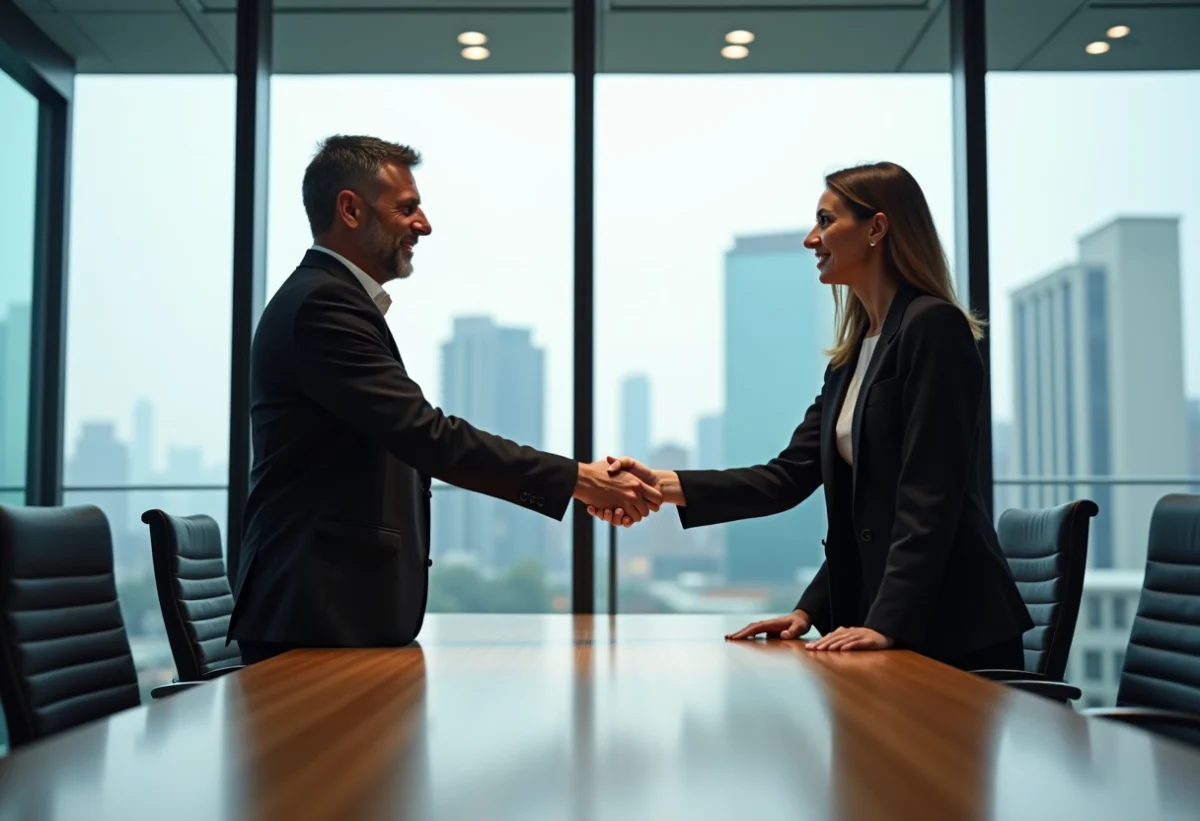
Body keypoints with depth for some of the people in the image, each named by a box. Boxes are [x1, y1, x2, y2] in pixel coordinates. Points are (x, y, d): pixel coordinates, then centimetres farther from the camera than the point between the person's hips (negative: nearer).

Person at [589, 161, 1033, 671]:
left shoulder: (934, 328, -12)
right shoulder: (852, 354, 14)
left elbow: (931, 493, -19)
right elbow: (790, 476, 8)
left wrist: (887, 624, -23)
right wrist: (662, 485, -1)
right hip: (877, 615, 8)